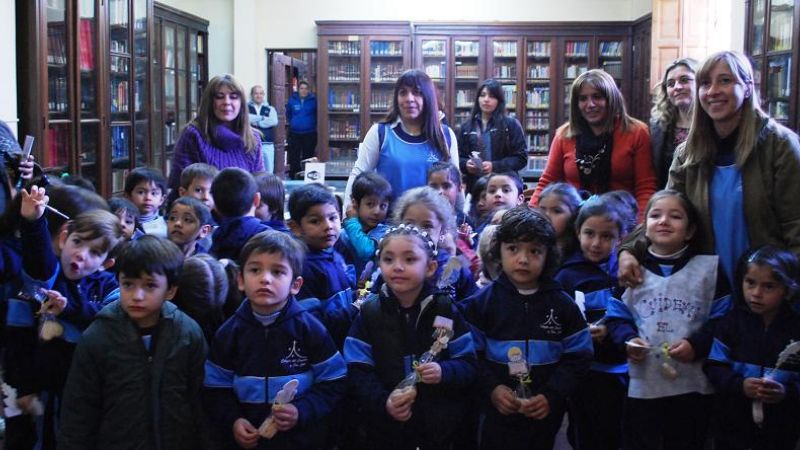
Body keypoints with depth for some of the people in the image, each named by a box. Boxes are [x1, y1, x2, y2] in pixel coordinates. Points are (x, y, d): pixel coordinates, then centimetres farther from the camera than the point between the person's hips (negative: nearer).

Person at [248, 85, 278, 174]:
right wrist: (263, 118, -8)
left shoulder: (270, 109, 13)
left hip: (267, 145, 2)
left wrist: (255, 121, -7)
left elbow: (274, 121, -7)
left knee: (268, 172, 5)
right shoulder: (246, 108, 6)